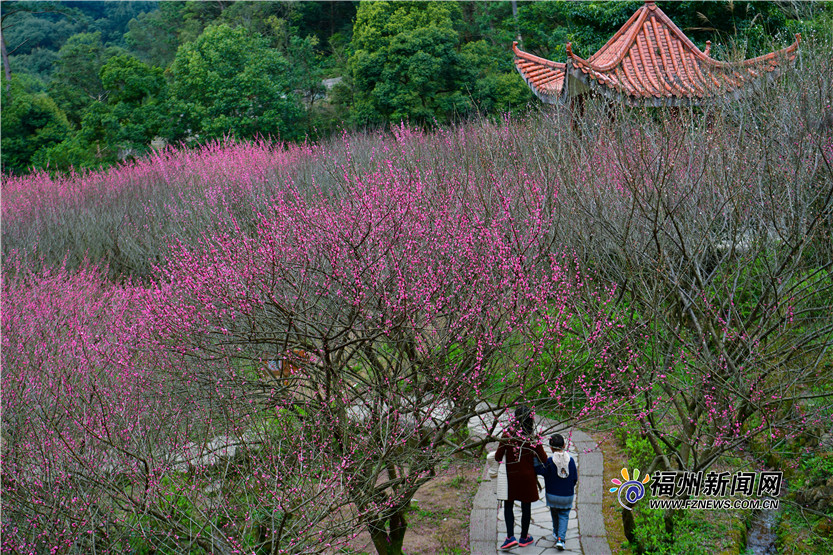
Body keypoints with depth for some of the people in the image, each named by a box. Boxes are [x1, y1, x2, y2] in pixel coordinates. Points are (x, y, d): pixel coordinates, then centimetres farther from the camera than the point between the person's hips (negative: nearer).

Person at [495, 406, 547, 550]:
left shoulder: (507, 435, -12)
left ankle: (510, 537, 1)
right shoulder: (533, 438, -12)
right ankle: (524, 538, 28)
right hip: (527, 476, 0)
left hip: (510, 476, 0)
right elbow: (543, 459, -8)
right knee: (526, 507, 14)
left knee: (508, 506, 14)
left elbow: (498, 457, -10)